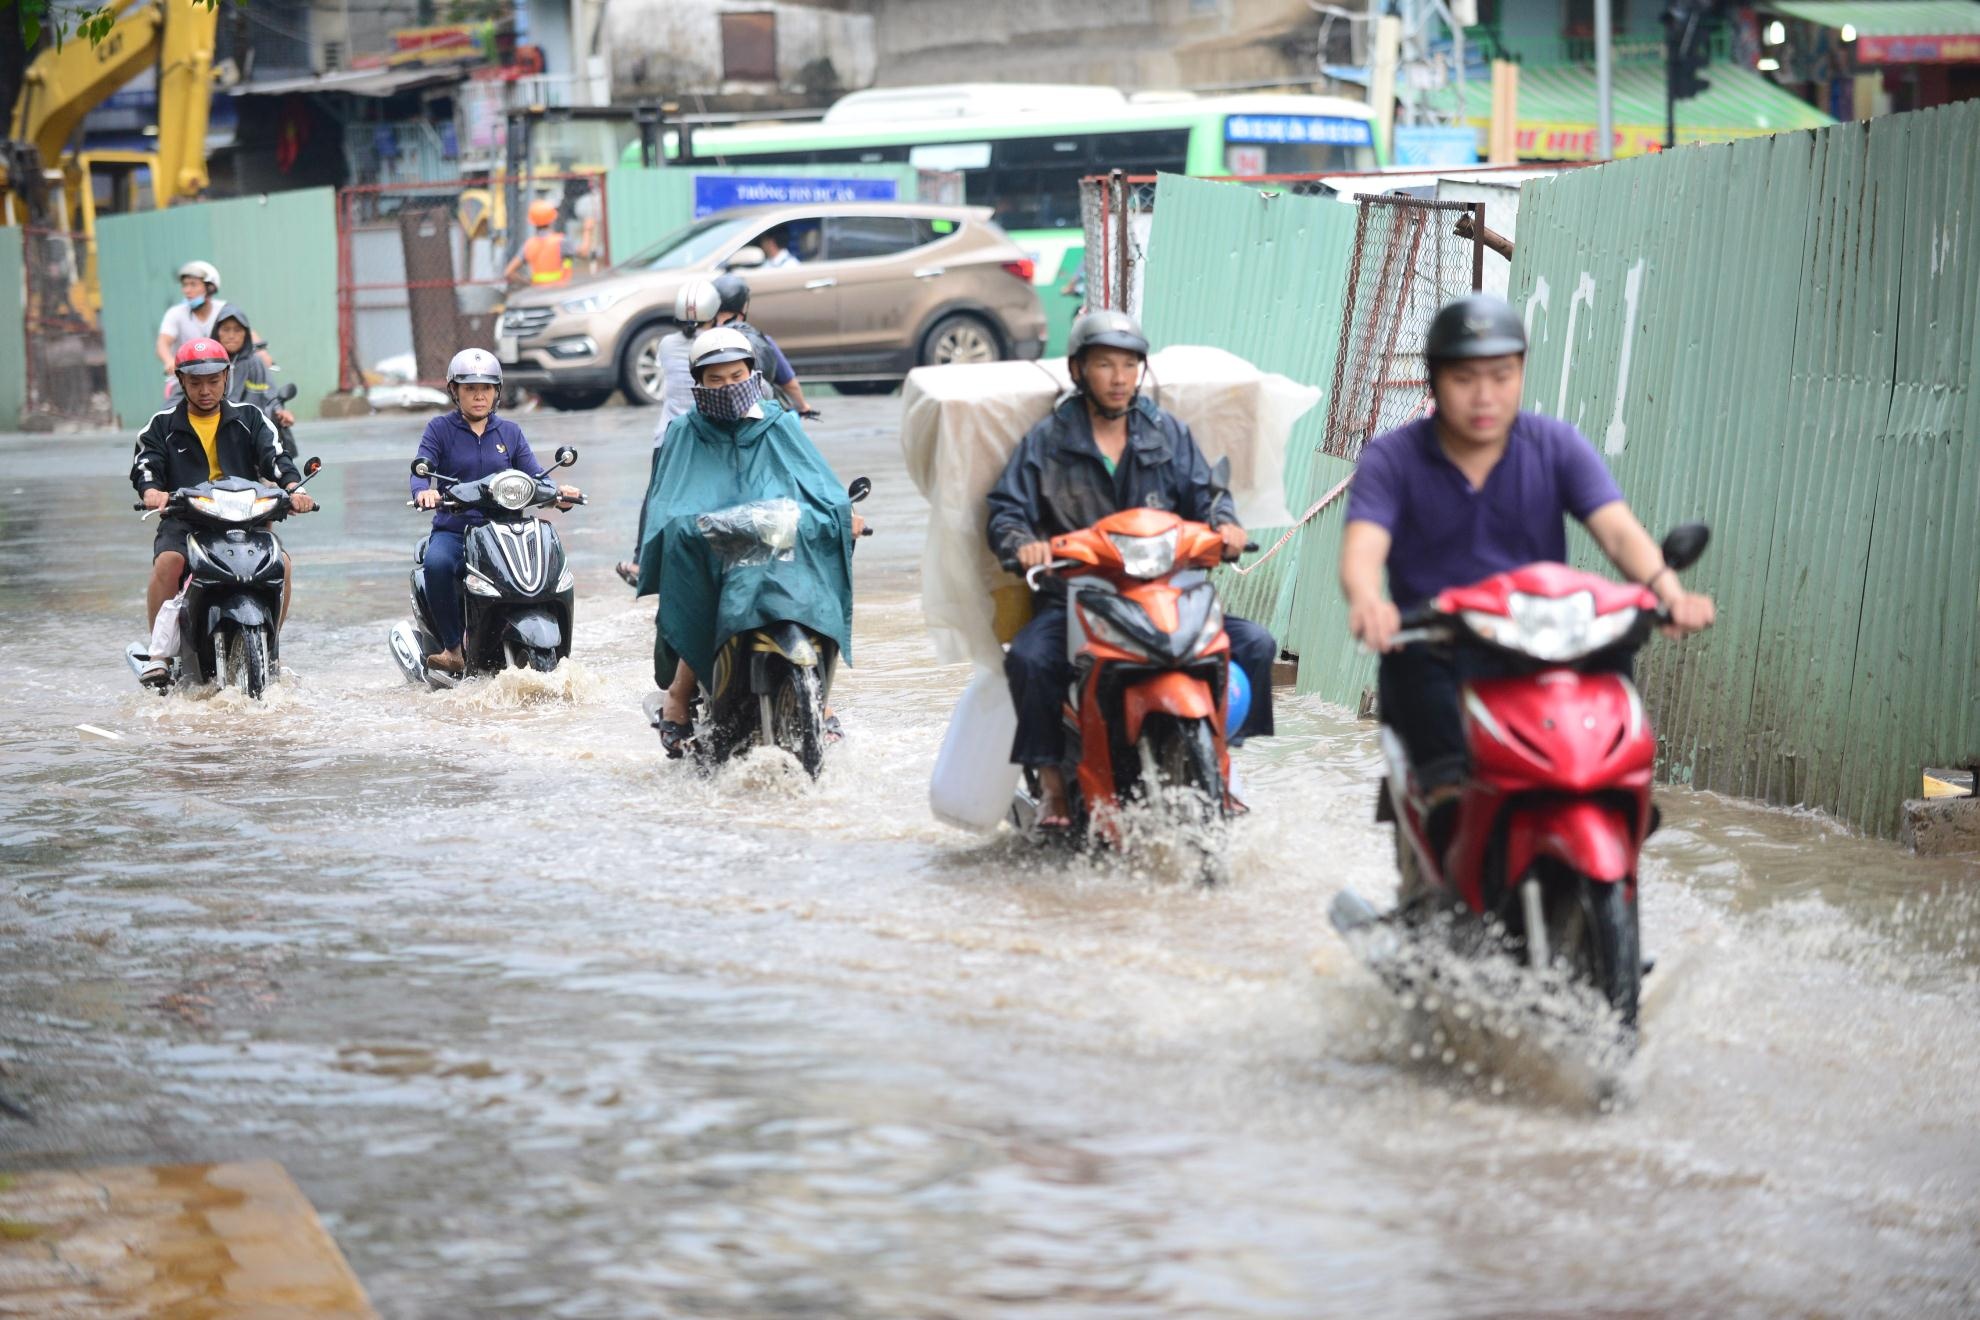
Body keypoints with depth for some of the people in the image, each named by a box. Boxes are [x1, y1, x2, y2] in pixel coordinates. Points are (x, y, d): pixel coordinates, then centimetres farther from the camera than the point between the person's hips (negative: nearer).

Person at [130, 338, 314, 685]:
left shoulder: (249, 419, 15)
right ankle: (160, 653, -25)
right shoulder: (163, 426, 13)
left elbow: (275, 457, 3)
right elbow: (144, 465, 0)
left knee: (281, 562, -24)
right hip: (184, 520, -1)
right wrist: (152, 491, -24)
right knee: (168, 562, -33)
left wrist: (293, 487, -19)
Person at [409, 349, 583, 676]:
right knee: (437, 563, -37)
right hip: (453, 529, -2)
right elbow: (421, 468, -8)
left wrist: (557, 492, -18)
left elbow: (534, 474, 5)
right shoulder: (440, 429, 6)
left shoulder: (510, 432, 15)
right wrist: (423, 492, -33)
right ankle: (453, 649, -30)